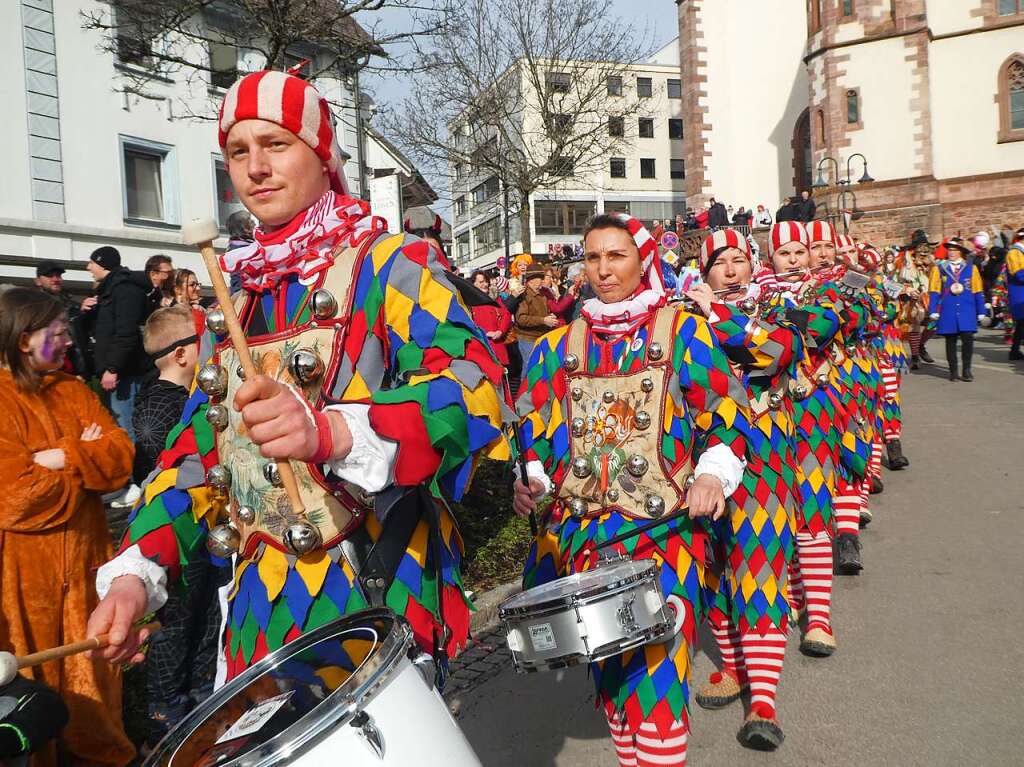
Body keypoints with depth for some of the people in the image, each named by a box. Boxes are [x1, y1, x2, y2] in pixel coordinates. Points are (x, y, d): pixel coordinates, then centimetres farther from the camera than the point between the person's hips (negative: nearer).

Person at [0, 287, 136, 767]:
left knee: (93, 674, 15)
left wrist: (61, 457, -17)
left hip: (84, 556, 6)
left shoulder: (72, 390, 9)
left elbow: (124, 454, -1)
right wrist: (89, 460, -9)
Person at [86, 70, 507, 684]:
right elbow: (197, 450, 15)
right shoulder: (237, 301, 14)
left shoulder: (392, 265, -6)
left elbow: (476, 390, -23)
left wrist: (332, 432, -40)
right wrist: (135, 573, 1)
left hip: (379, 597, -5)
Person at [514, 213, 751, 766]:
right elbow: (533, 430, 15)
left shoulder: (683, 332, 4)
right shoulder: (557, 347, 12)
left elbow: (727, 414, 2)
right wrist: (529, 480, -3)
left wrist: (711, 474, -15)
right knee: (608, 666, 11)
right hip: (580, 529, 3)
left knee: (654, 668, -12)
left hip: (664, 528, -3)